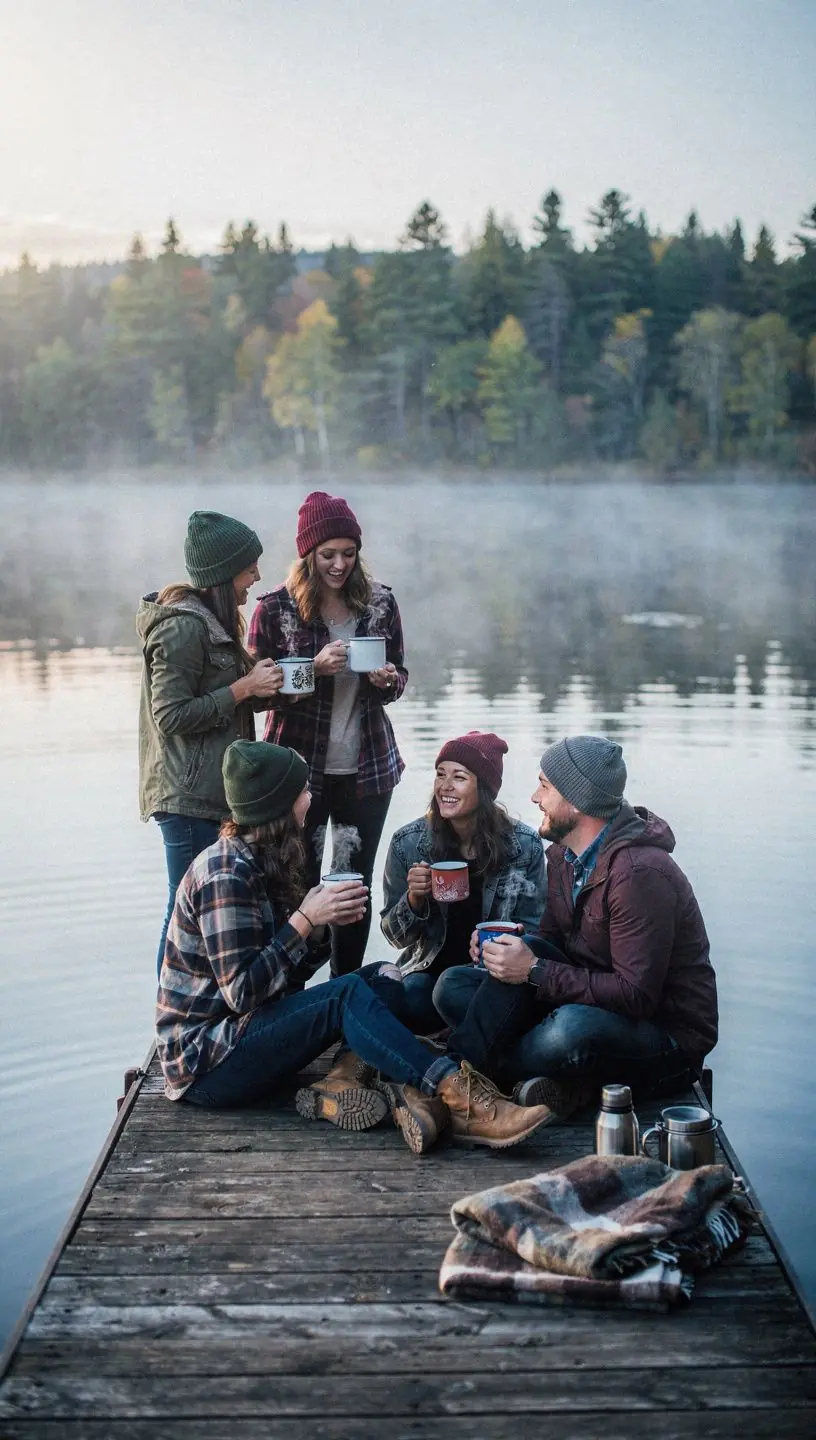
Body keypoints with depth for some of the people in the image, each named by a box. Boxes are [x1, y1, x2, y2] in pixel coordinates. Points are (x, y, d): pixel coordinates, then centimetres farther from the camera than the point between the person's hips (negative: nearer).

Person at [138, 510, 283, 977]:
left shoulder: (209, 619, 14)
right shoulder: (183, 627, -16)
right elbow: (171, 715, -19)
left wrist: (259, 681, 9)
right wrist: (244, 688, -16)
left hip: (210, 791, 10)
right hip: (189, 797, -10)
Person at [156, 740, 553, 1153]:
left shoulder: (258, 863, 11)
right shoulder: (225, 875, -18)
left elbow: (285, 979, 10)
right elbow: (243, 992, -24)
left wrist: (318, 924, -6)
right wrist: (304, 920, -20)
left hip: (239, 1031, 9)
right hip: (205, 1065, -9)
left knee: (381, 978, -1)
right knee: (347, 995, -26)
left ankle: (345, 1077, -26)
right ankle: (460, 1100, -33)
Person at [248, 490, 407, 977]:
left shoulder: (380, 602, 1)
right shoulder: (276, 607, -7)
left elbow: (400, 675, 10)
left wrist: (387, 679, -13)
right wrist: (316, 668, -21)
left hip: (368, 770, 3)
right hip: (300, 771, -3)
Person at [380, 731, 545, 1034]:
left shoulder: (525, 845, -7)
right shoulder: (408, 843, -5)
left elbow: (533, 928, 3)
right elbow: (396, 937, 2)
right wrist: (413, 899, -19)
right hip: (431, 969, 1)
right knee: (411, 997, -32)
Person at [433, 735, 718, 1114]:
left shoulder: (640, 873, -23)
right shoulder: (563, 855, 5)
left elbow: (635, 996, -26)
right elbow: (552, 941, 13)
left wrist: (535, 971, -26)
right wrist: (510, 949, -10)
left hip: (669, 1037, -8)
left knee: (574, 1027, -41)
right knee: (453, 986, -6)